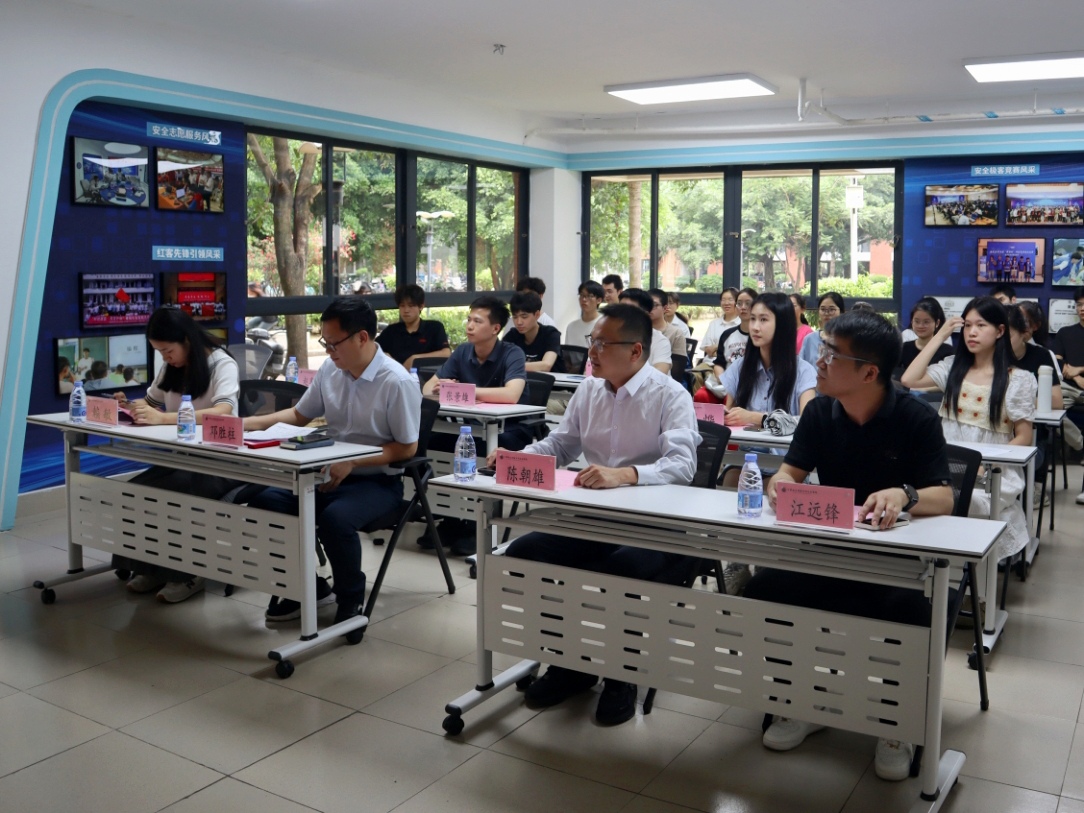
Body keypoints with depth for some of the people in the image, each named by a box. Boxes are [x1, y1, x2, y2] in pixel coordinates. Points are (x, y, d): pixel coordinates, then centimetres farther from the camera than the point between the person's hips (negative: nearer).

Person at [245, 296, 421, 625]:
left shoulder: (397, 382, -16)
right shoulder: (329, 370, 3)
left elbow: (407, 448, -13)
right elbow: (299, 415, 17)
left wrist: (352, 463, -22)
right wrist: (252, 422, 2)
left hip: (378, 481, -7)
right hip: (331, 473, 7)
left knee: (335, 518, -35)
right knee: (266, 500, -13)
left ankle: (350, 599, -6)